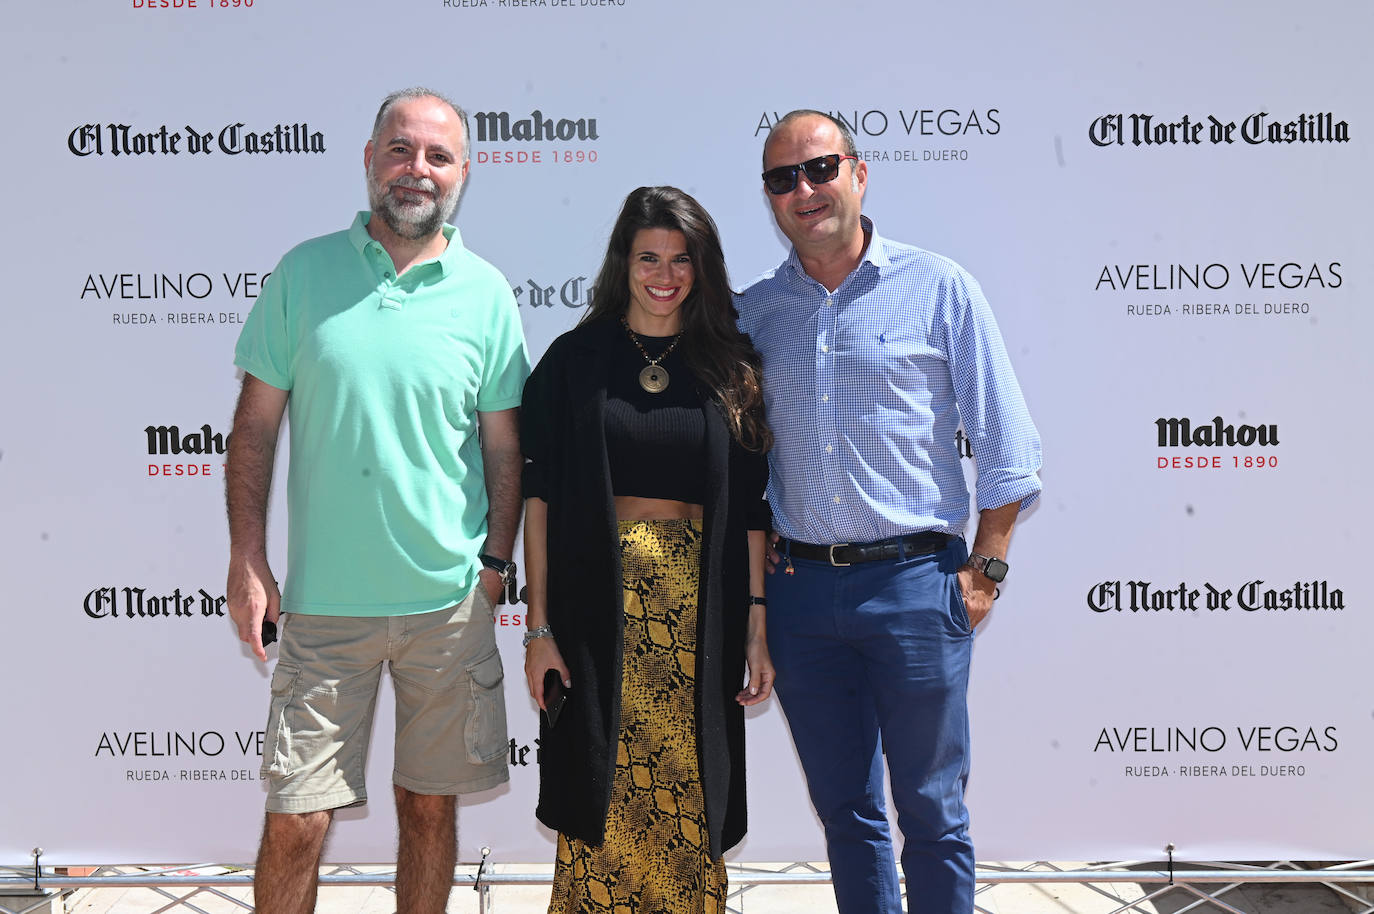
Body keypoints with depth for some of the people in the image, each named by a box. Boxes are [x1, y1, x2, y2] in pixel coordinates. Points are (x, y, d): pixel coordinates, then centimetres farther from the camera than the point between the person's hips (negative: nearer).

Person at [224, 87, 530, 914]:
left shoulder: (485, 292, 1)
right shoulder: (305, 273, 1)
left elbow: (505, 445, 5)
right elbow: (256, 423, 4)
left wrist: (495, 563, 0)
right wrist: (248, 558, -2)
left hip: (450, 599, 1)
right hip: (324, 599, 0)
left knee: (429, 806, 13)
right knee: (296, 822, 3)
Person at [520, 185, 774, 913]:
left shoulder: (731, 369, 7)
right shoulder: (575, 360, 2)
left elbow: (750, 507, 5)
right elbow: (540, 498, 0)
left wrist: (756, 629, 0)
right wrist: (540, 627, -6)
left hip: (698, 614, 1)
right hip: (599, 610, -1)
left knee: (690, 804, 7)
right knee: (602, 797, 5)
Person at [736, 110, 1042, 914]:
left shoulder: (938, 288, -2)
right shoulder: (752, 312, 8)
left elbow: (1007, 444, -1)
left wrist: (985, 569, -5)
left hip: (915, 582, -3)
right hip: (801, 588, 3)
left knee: (931, 810, 7)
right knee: (845, 809, 15)